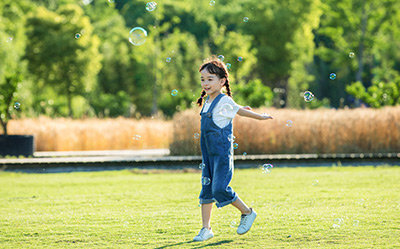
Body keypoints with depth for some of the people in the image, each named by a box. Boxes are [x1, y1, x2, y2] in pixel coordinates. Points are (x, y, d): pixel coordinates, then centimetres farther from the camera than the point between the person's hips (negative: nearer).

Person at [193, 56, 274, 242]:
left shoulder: (225, 102, -12)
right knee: (206, 189, 6)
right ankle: (206, 229, 11)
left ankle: (247, 213, 10)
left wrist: (261, 117, 14)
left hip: (222, 152, -8)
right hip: (208, 153, 8)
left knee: (220, 189, -12)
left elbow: (240, 110, 4)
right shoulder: (208, 101, 10)